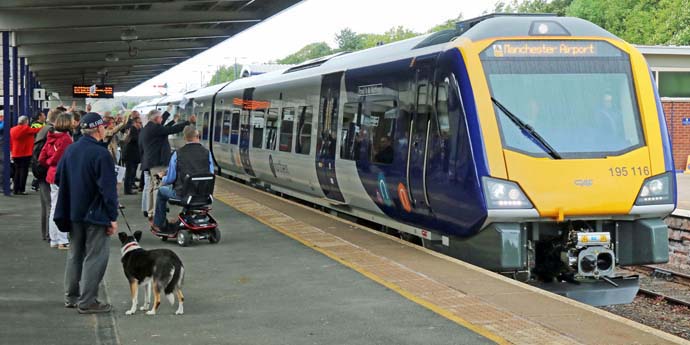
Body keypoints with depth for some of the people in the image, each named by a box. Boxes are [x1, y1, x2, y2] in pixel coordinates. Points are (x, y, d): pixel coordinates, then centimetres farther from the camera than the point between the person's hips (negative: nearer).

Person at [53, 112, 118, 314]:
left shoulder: (70, 150, 4)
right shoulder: (100, 154, -19)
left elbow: (58, 178, 13)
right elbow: (108, 189, -20)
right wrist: (113, 217, -15)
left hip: (73, 212, 7)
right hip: (95, 213, -7)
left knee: (75, 254, 18)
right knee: (95, 257, 0)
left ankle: (71, 297, 26)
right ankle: (87, 301, 1)